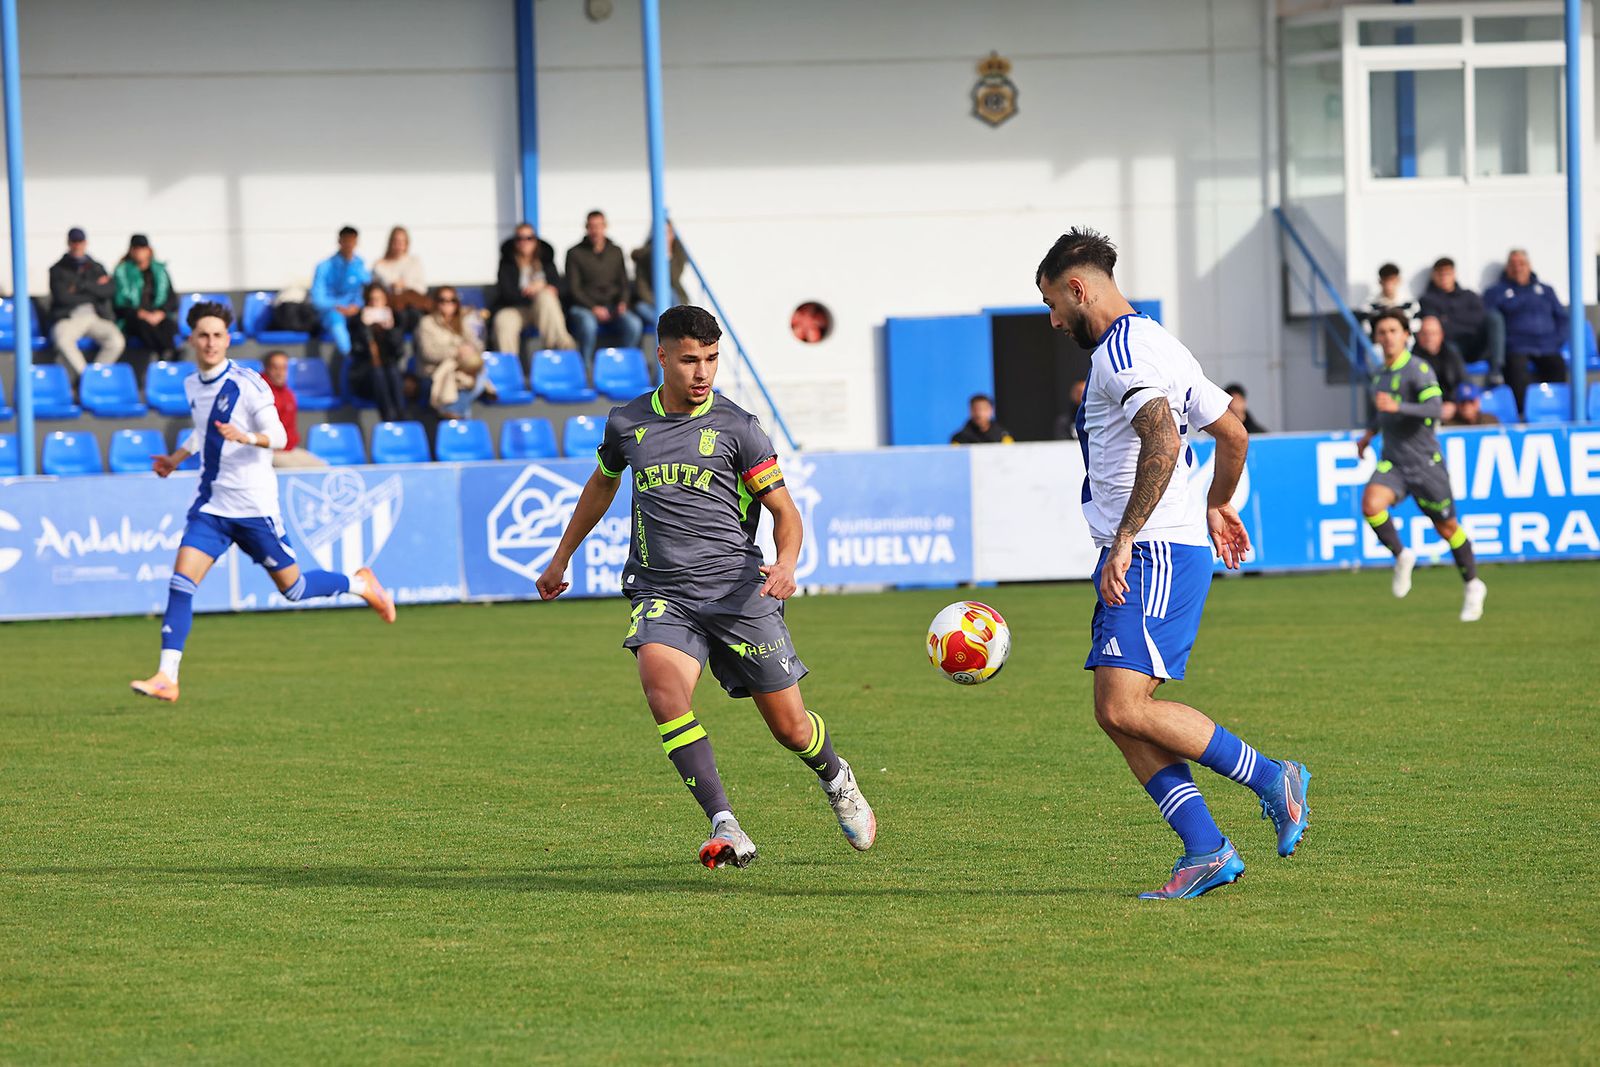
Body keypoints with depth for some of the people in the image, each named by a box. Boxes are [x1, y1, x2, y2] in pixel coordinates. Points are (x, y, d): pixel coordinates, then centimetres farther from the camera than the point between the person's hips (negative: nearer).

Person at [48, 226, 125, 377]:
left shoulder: (96, 267, 18)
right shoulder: (58, 269, 9)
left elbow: (110, 290, 1)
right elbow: (62, 297, -7)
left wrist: (82, 285, -8)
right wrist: (94, 288, 0)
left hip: (95, 317, 2)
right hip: (68, 318, -2)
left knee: (117, 341, -28)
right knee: (62, 340, -38)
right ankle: (83, 375, -23)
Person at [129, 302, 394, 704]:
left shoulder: (247, 383, -12)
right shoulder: (192, 385, 9)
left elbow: (279, 436, -16)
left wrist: (247, 437, -34)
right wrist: (177, 457, 19)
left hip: (253, 505, -5)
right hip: (211, 504, 5)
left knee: (292, 587, 5)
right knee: (181, 581, -11)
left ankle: (361, 584, 33)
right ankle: (166, 678, -13)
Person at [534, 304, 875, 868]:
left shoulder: (735, 428, -1)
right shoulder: (627, 423, 8)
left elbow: (785, 511, 2)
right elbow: (601, 485, 29)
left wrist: (785, 564, -19)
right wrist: (561, 558, 35)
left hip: (736, 591, -1)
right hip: (661, 594, 1)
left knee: (790, 726, 3)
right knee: (660, 677, -30)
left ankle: (836, 780, 42)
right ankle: (726, 830, -33)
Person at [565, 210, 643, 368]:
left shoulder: (616, 252, 17)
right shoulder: (575, 253, 5)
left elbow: (624, 283, 18)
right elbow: (573, 288, -1)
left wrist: (622, 302, -4)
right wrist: (593, 308, -14)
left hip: (613, 307, 3)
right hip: (584, 308, -3)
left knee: (634, 324, -29)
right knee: (587, 324, -40)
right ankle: (586, 366, -25)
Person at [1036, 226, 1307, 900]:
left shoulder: (1121, 351, -12)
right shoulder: (1154, 345, 21)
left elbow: (1163, 440, -28)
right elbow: (1232, 433, 29)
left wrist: (1126, 536, -28)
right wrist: (1217, 505, 44)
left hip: (1152, 553, -11)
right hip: (1141, 561, 11)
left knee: (1125, 706, -18)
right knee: (1116, 714, 4)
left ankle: (1273, 780, -9)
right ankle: (1206, 852, -1)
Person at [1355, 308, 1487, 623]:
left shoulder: (1419, 369, -12)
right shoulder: (1380, 373, 11)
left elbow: (1435, 408, -25)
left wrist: (1396, 407, -35)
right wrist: (1369, 434, 19)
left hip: (1424, 461, -5)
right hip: (1392, 461, 5)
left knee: (1446, 527, 5)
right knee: (1371, 504, -24)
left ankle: (1473, 586, 24)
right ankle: (1401, 556, -2)